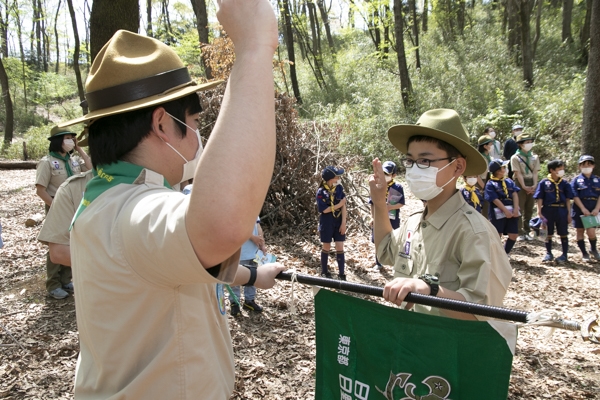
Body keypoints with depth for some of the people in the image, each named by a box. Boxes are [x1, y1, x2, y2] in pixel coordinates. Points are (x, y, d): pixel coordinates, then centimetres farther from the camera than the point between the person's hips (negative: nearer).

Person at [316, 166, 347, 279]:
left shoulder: (339, 188, -2)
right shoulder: (321, 192, -13)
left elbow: (343, 206, -4)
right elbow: (324, 209, -16)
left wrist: (343, 223, -9)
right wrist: (339, 204, -13)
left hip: (339, 222, 3)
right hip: (327, 223, -3)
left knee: (340, 248, 2)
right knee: (326, 247, 9)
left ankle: (341, 274, 9)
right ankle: (324, 271, 27)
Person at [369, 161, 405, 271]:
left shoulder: (398, 187, -6)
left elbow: (401, 204, -4)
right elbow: (372, 203, 3)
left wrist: (390, 207, -20)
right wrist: (372, 217, -1)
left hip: (393, 220, -2)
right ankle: (378, 264, 26)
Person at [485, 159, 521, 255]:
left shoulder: (509, 181, 13)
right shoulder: (490, 184, -4)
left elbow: (515, 194, 4)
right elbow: (495, 200, -11)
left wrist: (516, 209, -10)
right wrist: (506, 211, -17)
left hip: (512, 212, 5)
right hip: (498, 213, -5)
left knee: (514, 235, 4)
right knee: (497, 236, -2)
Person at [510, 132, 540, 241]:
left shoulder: (535, 157, 10)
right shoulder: (515, 157, -3)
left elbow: (535, 172, 1)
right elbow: (518, 173, -10)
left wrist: (534, 185, -12)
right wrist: (524, 186, -17)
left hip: (532, 184, 4)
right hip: (520, 184, -4)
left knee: (529, 209, 9)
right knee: (519, 209, -3)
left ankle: (526, 232, 18)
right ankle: (520, 233, 1)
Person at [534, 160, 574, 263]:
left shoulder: (564, 183, 3)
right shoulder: (544, 183, -3)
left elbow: (568, 199, 5)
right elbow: (539, 199, -3)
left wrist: (569, 213, 1)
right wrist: (539, 212, -8)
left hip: (561, 211, 1)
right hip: (548, 210, -1)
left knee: (563, 234, 8)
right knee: (548, 233, 10)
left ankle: (564, 254, 20)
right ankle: (548, 253, 24)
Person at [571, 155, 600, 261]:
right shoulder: (576, 180, 2)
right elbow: (575, 196, -6)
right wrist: (583, 209, -14)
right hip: (580, 209, 0)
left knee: (591, 231, -9)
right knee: (580, 231, 5)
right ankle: (584, 253, 19)